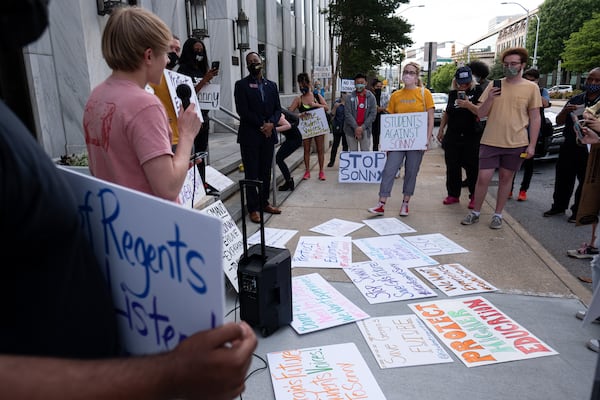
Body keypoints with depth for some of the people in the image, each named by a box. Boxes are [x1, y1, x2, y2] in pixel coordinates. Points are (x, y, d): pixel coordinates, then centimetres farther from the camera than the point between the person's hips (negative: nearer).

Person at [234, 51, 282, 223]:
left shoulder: (272, 85, 13)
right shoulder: (241, 85, -1)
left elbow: (277, 109, 9)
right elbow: (243, 111, -10)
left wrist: (271, 123, -10)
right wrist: (261, 125, -12)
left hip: (268, 134, 4)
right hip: (250, 136, -4)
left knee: (266, 171, 10)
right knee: (251, 173, 0)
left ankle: (264, 203, 21)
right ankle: (253, 208, 6)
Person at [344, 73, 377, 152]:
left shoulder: (371, 97, 3)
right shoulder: (350, 97, -1)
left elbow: (373, 114, -3)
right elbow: (347, 113, -7)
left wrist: (362, 127, -13)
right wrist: (356, 127, -16)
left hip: (365, 129, 1)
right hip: (351, 129, 0)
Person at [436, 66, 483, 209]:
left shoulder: (477, 91, -4)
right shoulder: (452, 93, 11)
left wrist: (469, 105, -29)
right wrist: (441, 129, 16)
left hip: (471, 136, -5)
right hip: (452, 136, 5)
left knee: (472, 167, -2)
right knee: (452, 167, 8)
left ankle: (474, 197, 8)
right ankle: (453, 194, 19)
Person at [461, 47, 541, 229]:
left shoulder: (531, 88, 1)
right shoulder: (493, 86, 4)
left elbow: (535, 118, 2)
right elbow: (480, 114, 4)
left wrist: (532, 145, -3)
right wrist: (489, 99, -16)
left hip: (516, 144, 0)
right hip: (490, 142, 1)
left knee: (506, 178, 9)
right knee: (483, 178, -1)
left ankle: (498, 215, 21)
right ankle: (475, 212, 16)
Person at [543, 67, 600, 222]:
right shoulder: (575, 100, 10)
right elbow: (559, 122, 10)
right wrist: (565, 111, -10)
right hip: (569, 147, 4)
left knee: (585, 181, 6)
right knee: (562, 178, 11)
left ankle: (578, 212, 19)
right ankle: (558, 206, 26)